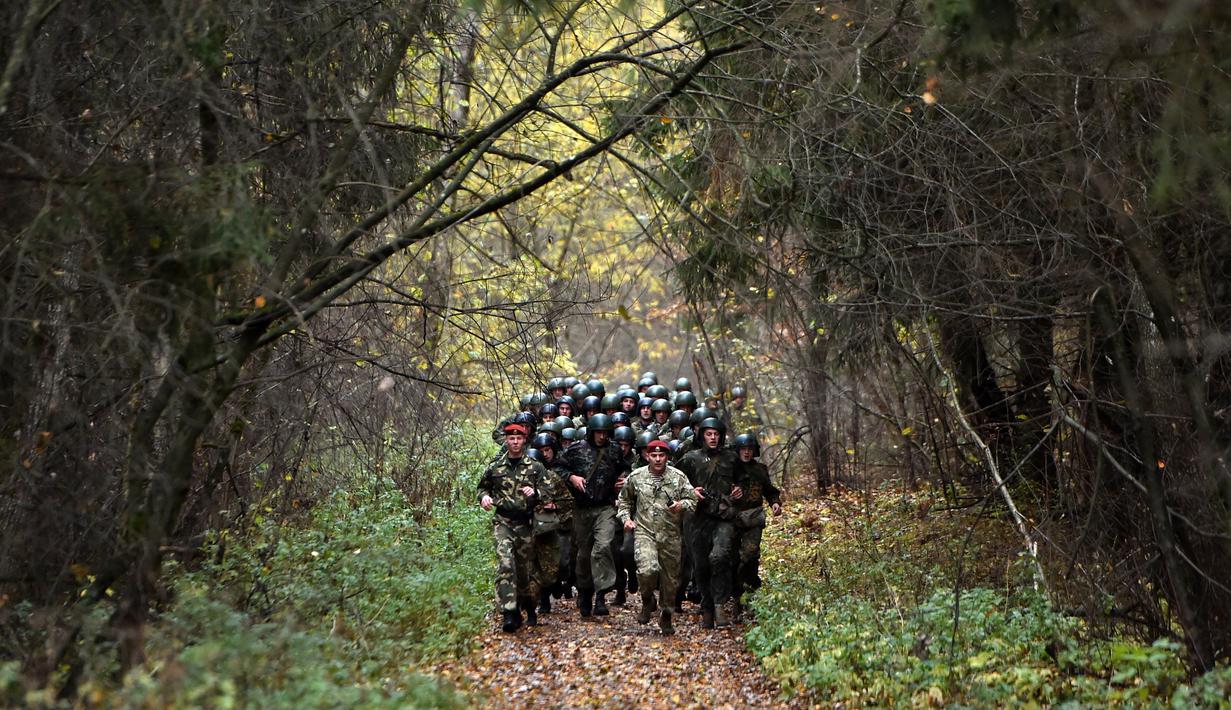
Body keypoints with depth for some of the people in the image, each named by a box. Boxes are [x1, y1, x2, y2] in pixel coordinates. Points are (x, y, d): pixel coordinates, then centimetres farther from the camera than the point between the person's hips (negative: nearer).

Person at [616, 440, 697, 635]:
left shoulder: (678, 477, 2)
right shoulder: (636, 477, 4)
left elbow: (692, 500, 3)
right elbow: (624, 500, 19)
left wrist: (682, 505, -18)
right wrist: (625, 518, 4)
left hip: (671, 536, 1)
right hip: (644, 533, -1)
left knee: (670, 579, 7)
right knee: (647, 569, -25)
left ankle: (665, 616, 27)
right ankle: (648, 601, 5)